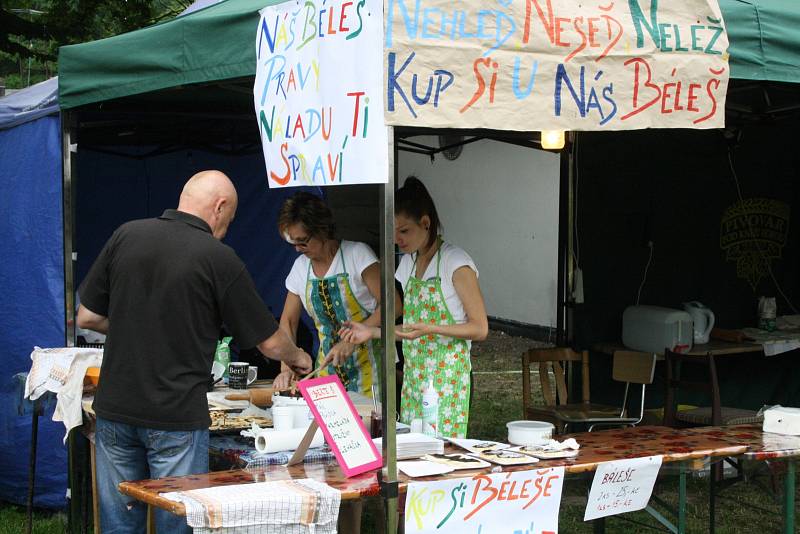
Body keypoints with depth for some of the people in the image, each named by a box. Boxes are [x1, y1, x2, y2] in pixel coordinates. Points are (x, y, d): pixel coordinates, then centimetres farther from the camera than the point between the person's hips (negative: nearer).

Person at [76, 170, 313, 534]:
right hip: (176, 416, -4)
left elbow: (87, 317, 8)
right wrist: (297, 358, 21)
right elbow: (269, 343, -1)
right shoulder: (219, 258, -9)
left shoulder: (126, 235, 2)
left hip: (114, 408, 4)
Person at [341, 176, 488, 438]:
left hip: (447, 377, -7)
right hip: (413, 375, 7)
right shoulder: (409, 262, 13)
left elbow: (480, 328, -9)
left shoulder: (456, 263, -10)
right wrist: (373, 332, 5)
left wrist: (430, 329, -21)